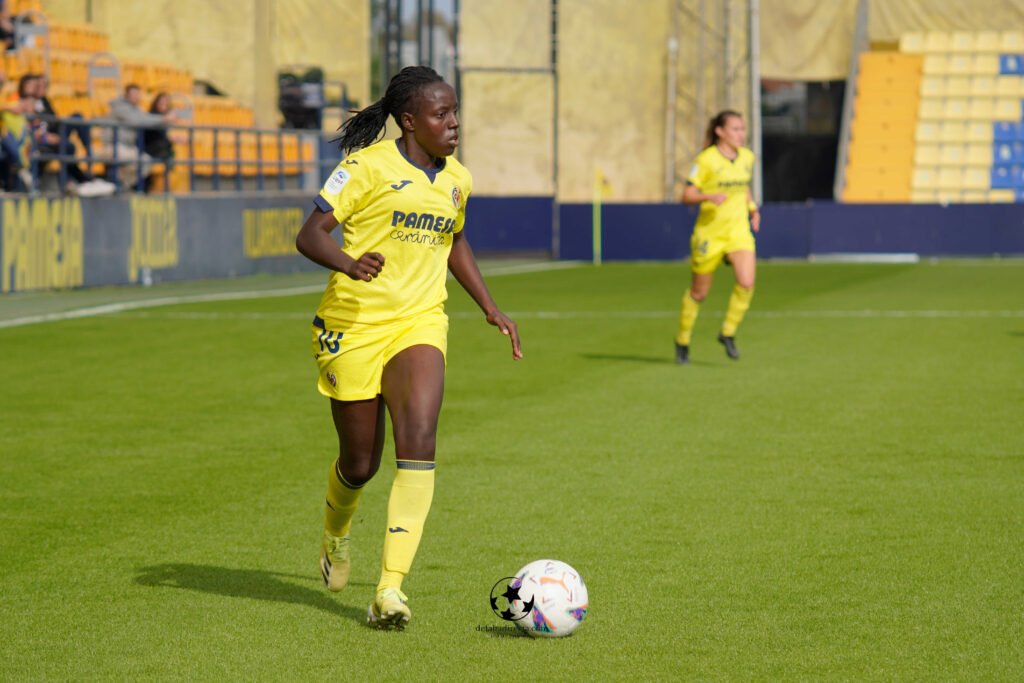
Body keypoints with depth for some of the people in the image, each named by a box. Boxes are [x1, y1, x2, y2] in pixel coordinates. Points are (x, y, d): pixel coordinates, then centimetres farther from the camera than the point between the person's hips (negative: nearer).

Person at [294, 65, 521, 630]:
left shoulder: (456, 180, 9)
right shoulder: (368, 167, -9)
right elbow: (309, 235, -13)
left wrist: (489, 307, 20)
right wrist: (349, 263, -33)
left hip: (419, 326, 3)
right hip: (353, 325, -3)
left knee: (418, 443, -20)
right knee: (360, 462, 6)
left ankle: (390, 588, -23)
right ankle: (336, 534, 44)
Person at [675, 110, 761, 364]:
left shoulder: (747, 157, 6)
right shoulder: (707, 159, -12)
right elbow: (687, 195, -11)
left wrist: (752, 208, 7)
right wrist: (709, 196, -29)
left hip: (739, 231, 4)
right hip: (709, 232, -4)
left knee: (746, 282, -18)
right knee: (699, 292, 7)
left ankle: (728, 333, 2)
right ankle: (682, 341, 28)